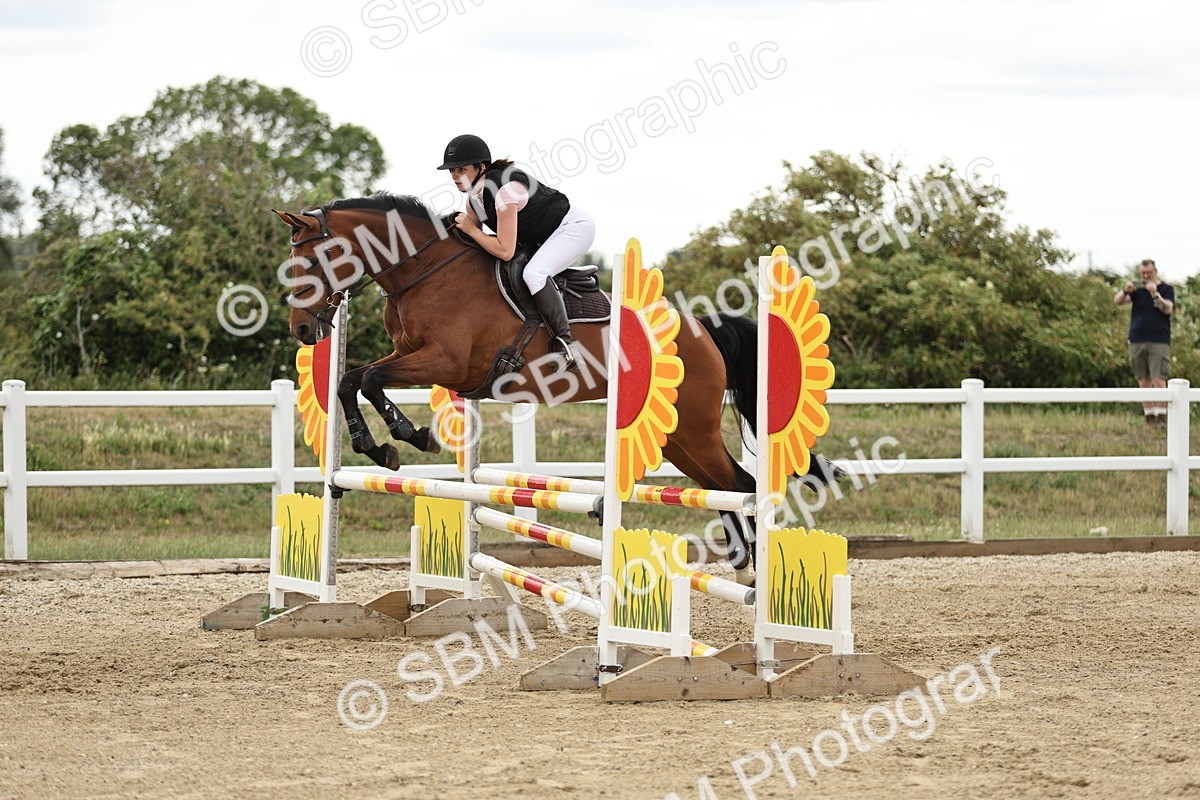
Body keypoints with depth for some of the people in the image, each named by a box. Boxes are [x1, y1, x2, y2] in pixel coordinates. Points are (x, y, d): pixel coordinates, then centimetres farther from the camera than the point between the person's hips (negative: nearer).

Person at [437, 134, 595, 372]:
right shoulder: (475, 195, -2)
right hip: (543, 240, 10)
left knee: (533, 273, -30)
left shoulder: (504, 189, -31)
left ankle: (565, 342, -29)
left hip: (575, 225, -10)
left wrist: (471, 230, -22)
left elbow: (505, 251, -32)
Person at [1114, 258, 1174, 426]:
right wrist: (1125, 290, -22)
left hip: (1159, 342, -3)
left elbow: (1168, 309, -12)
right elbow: (1117, 301, -2)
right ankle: (1149, 417, 10)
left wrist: (1155, 293, -25)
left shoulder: (1166, 289, 4)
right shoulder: (1138, 289, 11)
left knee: (1158, 382, -13)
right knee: (1144, 382, 4)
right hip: (1137, 341, 3)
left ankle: (1161, 417, -9)